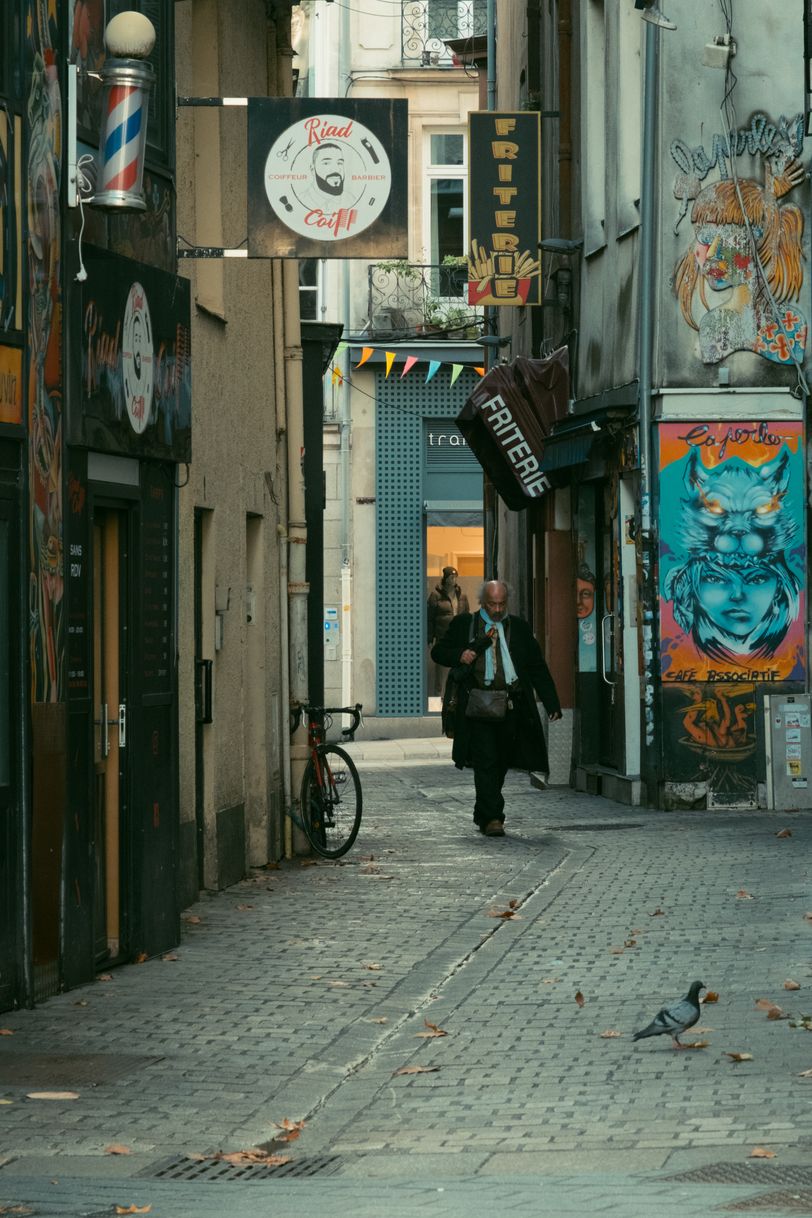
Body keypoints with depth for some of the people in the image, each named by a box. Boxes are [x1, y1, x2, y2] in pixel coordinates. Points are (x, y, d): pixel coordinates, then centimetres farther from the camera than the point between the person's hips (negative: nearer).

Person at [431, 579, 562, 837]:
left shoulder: (519, 627, 13)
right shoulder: (464, 623, 9)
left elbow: (538, 668, 12)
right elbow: (438, 652, 12)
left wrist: (552, 703, 4)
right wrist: (459, 656, -11)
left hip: (511, 707, 3)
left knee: (500, 764, 9)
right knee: (485, 761, -11)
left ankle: (482, 815, 24)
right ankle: (492, 818, -14)